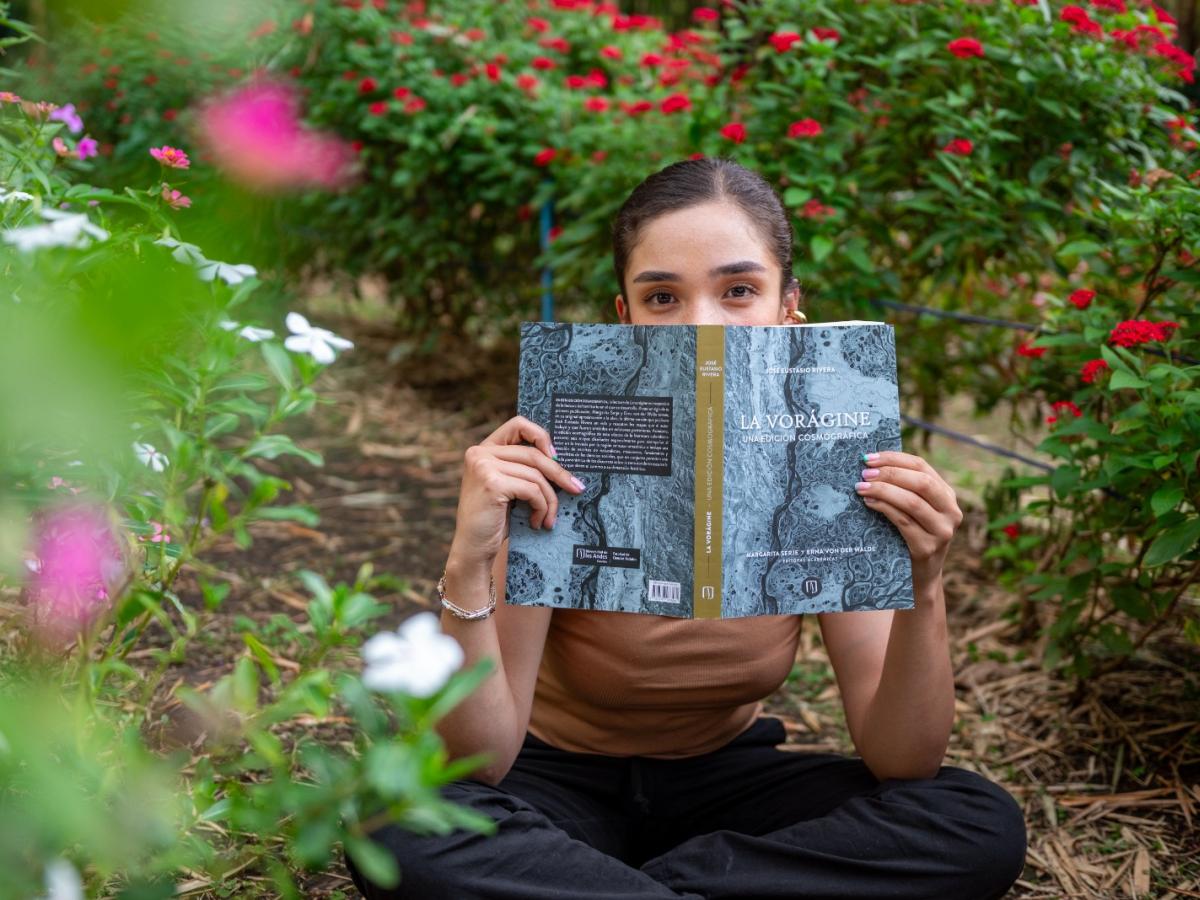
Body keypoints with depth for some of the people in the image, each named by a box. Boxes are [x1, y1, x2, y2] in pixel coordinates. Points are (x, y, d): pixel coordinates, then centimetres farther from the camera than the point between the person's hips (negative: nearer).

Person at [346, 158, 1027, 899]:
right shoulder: (556, 464, -22)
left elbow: (902, 765, -19)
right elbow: (480, 764, -25)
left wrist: (922, 589, -35)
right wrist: (469, 568, -40)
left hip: (723, 775, 3)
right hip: (560, 776, -3)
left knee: (982, 828, -22)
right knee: (407, 833, -34)